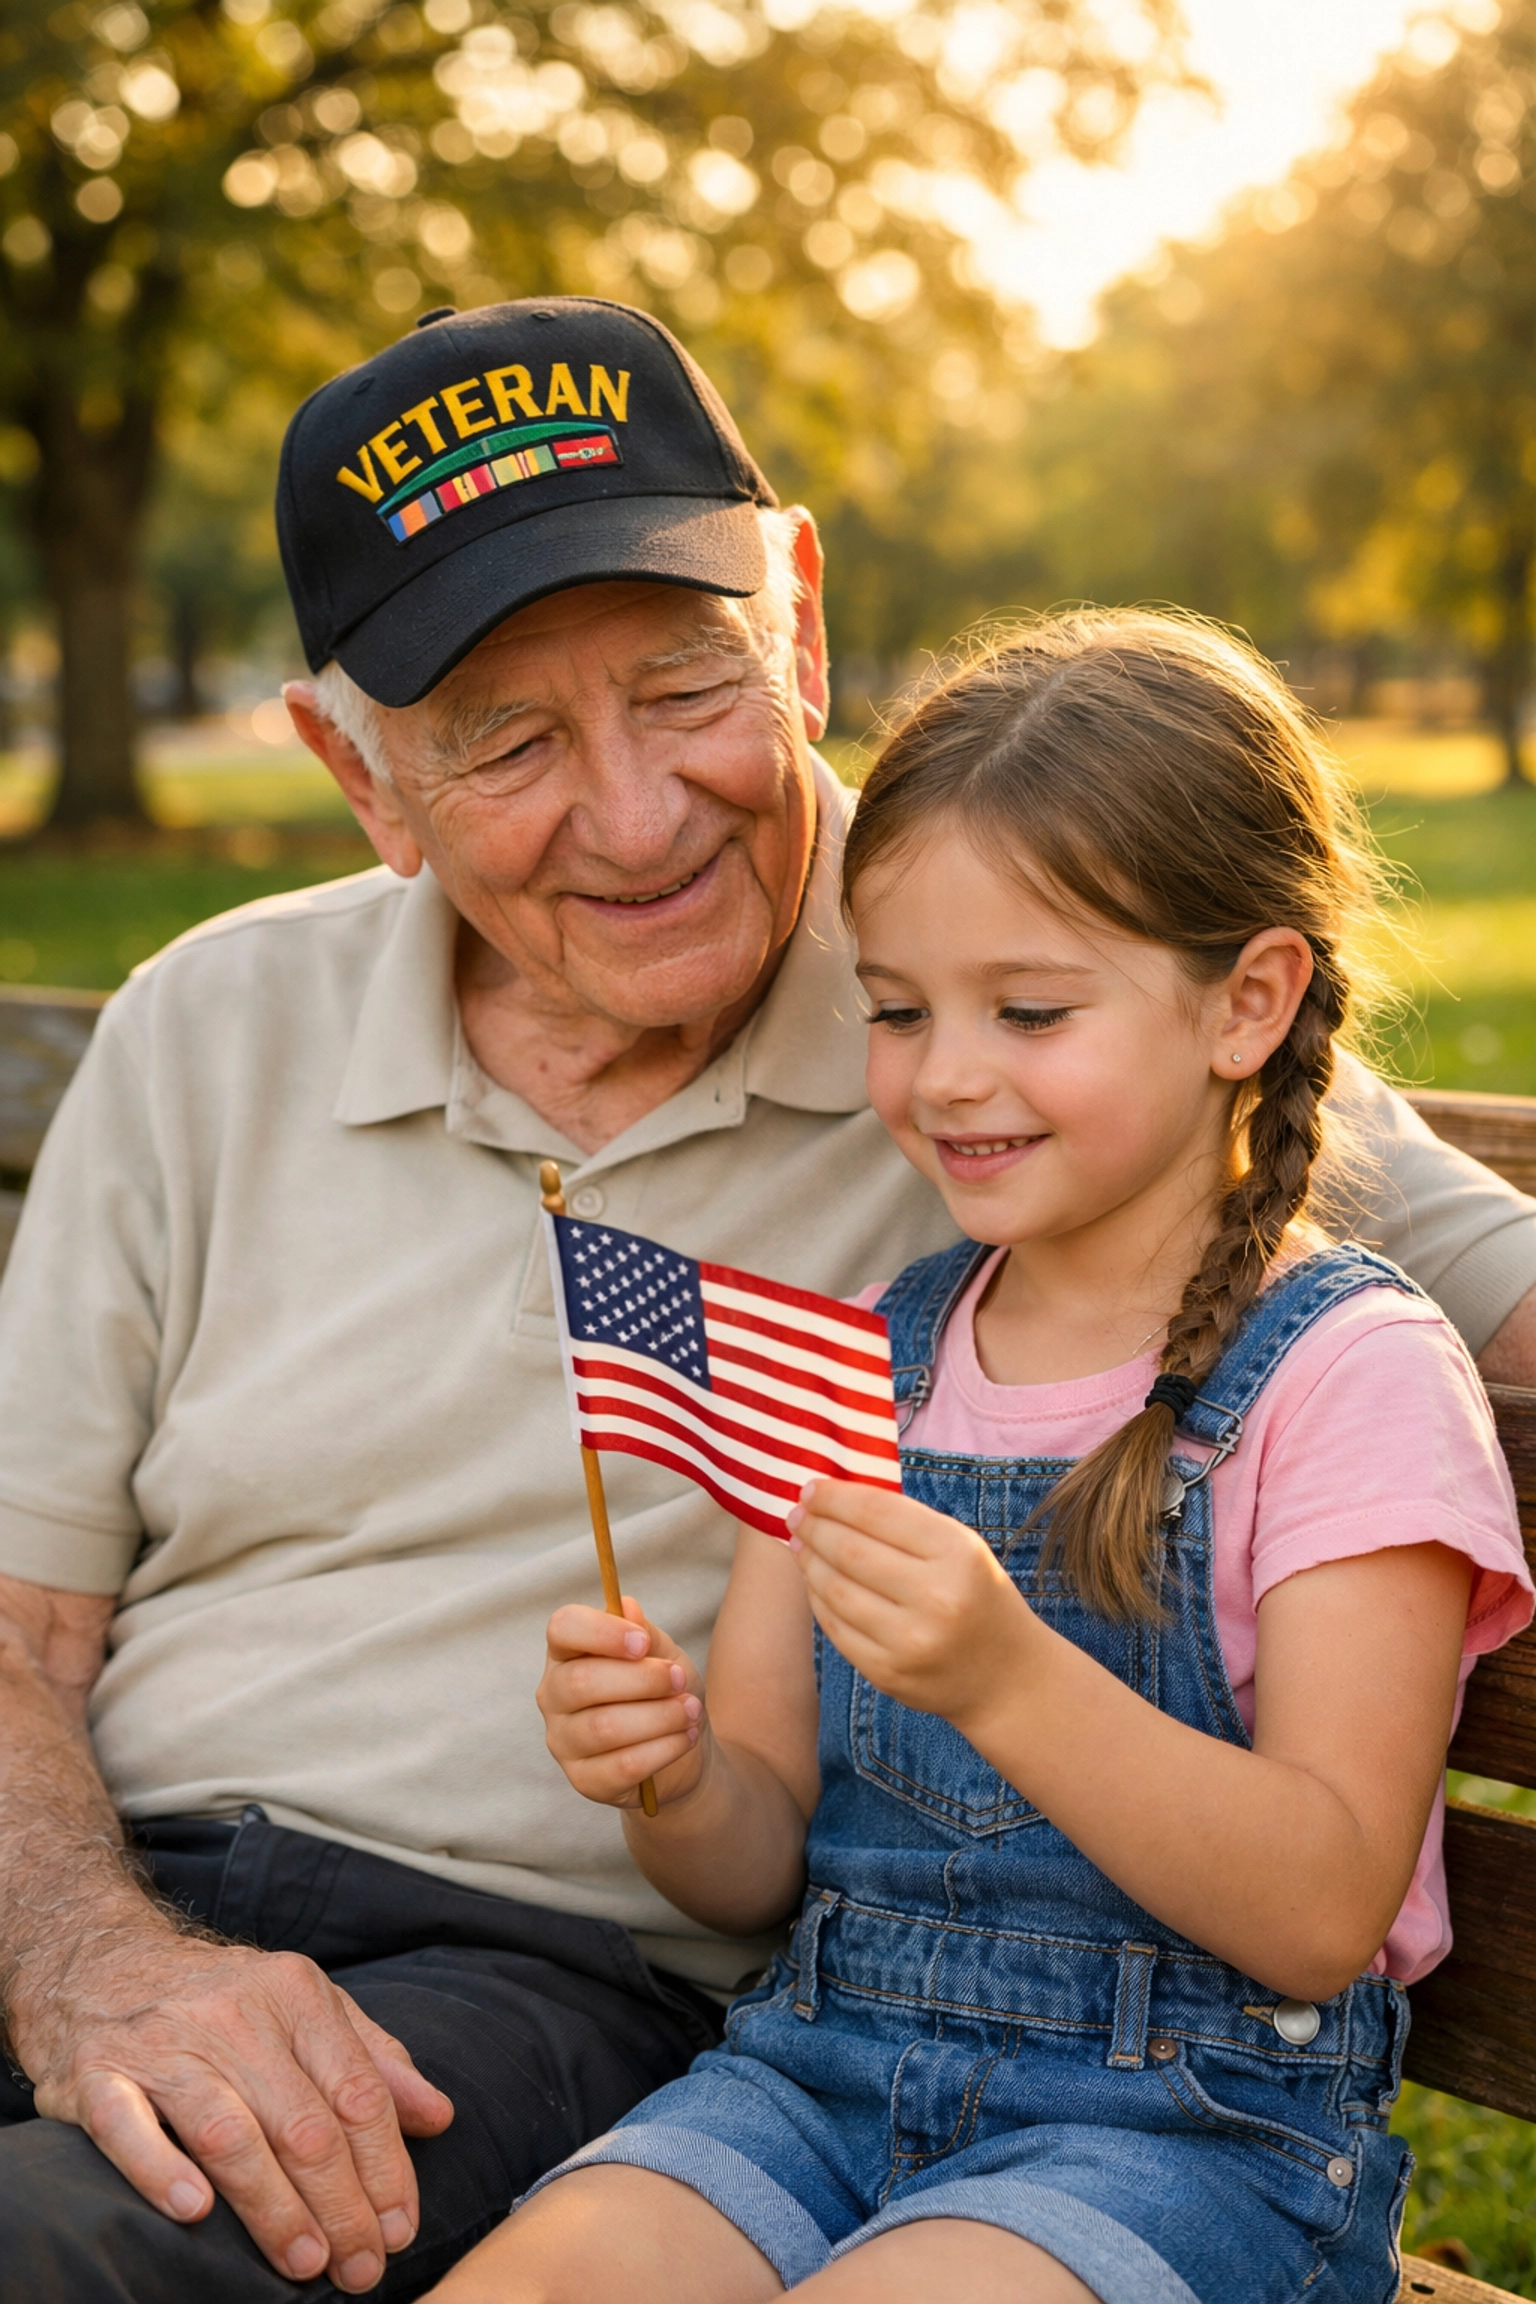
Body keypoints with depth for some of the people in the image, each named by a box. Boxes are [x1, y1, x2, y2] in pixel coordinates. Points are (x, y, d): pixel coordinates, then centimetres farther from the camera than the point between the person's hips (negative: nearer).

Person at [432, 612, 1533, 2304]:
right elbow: (761, 1867, 11)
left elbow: (1323, 1916, -14)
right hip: (825, 2068, 4)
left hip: (1197, 2118, -4)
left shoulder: (1349, 1373, -6)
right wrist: (675, 1783, -12)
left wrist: (1012, 1684, -28)